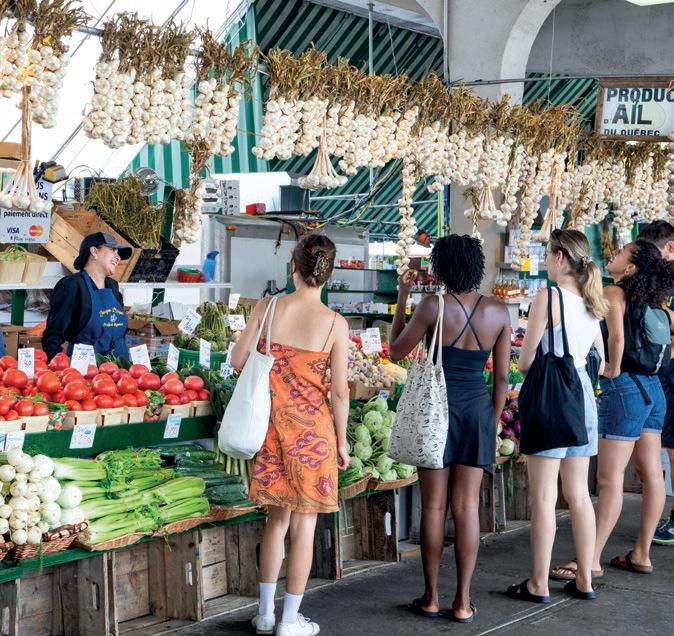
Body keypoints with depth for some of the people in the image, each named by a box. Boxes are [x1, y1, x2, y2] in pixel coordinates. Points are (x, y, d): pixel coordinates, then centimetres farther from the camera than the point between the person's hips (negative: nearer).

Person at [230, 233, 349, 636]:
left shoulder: (268, 308, -6)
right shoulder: (335, 324, -12)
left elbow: (239, 360, 0)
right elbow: (340, 391, -9)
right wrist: (342, 441, 2)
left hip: (272, 420, 3)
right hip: (311, 426, -3)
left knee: (278, 518, 18)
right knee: (304, 524, 8)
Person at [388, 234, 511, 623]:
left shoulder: (434, 306, -10)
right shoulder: (499, 313, 0)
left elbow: (397, 350, 2)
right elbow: (502, 377, 4)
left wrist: (401, 299, 7)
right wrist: (494, 424, 14)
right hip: (478, 409, 2)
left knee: (434, 505, 7)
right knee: (467, 506, 7)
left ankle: (431, 598, 14)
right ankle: (463, 602, 10)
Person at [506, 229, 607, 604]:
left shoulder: (548, 298, -11)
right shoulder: (591, 303, 9)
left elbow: (525, 362, -8)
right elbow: (600, 364, 16)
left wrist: (532, 367, 12)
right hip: (583, 395, 7)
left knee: (543, 497, -1)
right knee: (579, 493, 13)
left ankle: (539, 585, 4)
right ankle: (585, 580, 18)